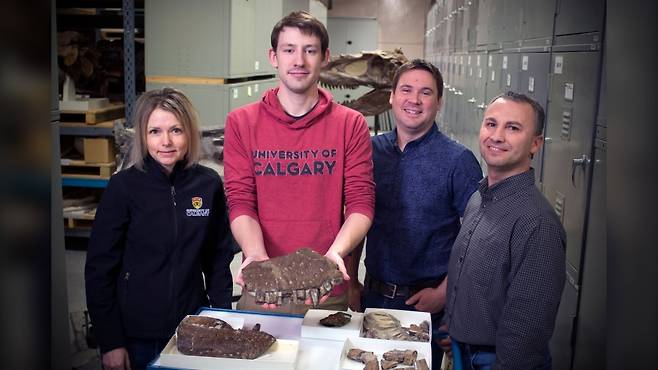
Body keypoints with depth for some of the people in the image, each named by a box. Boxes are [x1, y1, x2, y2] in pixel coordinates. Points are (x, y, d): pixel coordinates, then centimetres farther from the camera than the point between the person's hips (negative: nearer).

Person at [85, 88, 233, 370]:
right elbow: (99, 267, -7)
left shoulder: (208, 184, -4)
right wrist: (110, 342, -9)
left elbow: (218, 258, 5)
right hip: (135, 333, -2)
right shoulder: (124, 186, -10)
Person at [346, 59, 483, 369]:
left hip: (426, 300, -3)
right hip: (372, 294, 4)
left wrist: (444, 292, -14)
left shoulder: (458, 161, -12)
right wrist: (351, 283, 5)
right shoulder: (371, 150, 0)